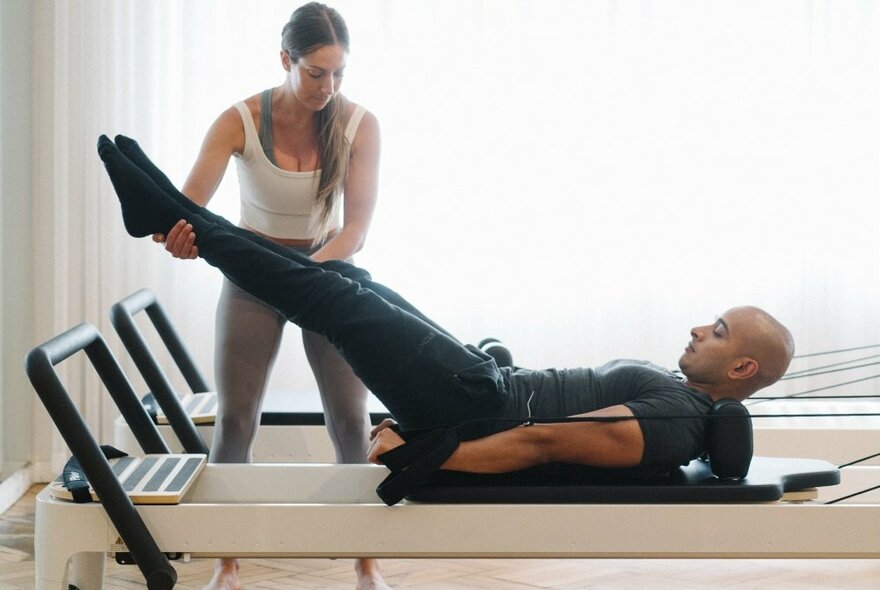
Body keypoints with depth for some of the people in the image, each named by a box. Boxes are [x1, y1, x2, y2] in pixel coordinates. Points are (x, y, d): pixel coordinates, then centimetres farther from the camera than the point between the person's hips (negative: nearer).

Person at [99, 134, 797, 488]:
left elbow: (544, 443, -25)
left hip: (478, 405, -9)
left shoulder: (676, 423, -18)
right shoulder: (670, 388, 15)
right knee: (345, 281, 7)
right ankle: (178, 214, 13)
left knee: (332, 297, -11)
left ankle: (176, 215, 0)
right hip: (493, 383, 9)